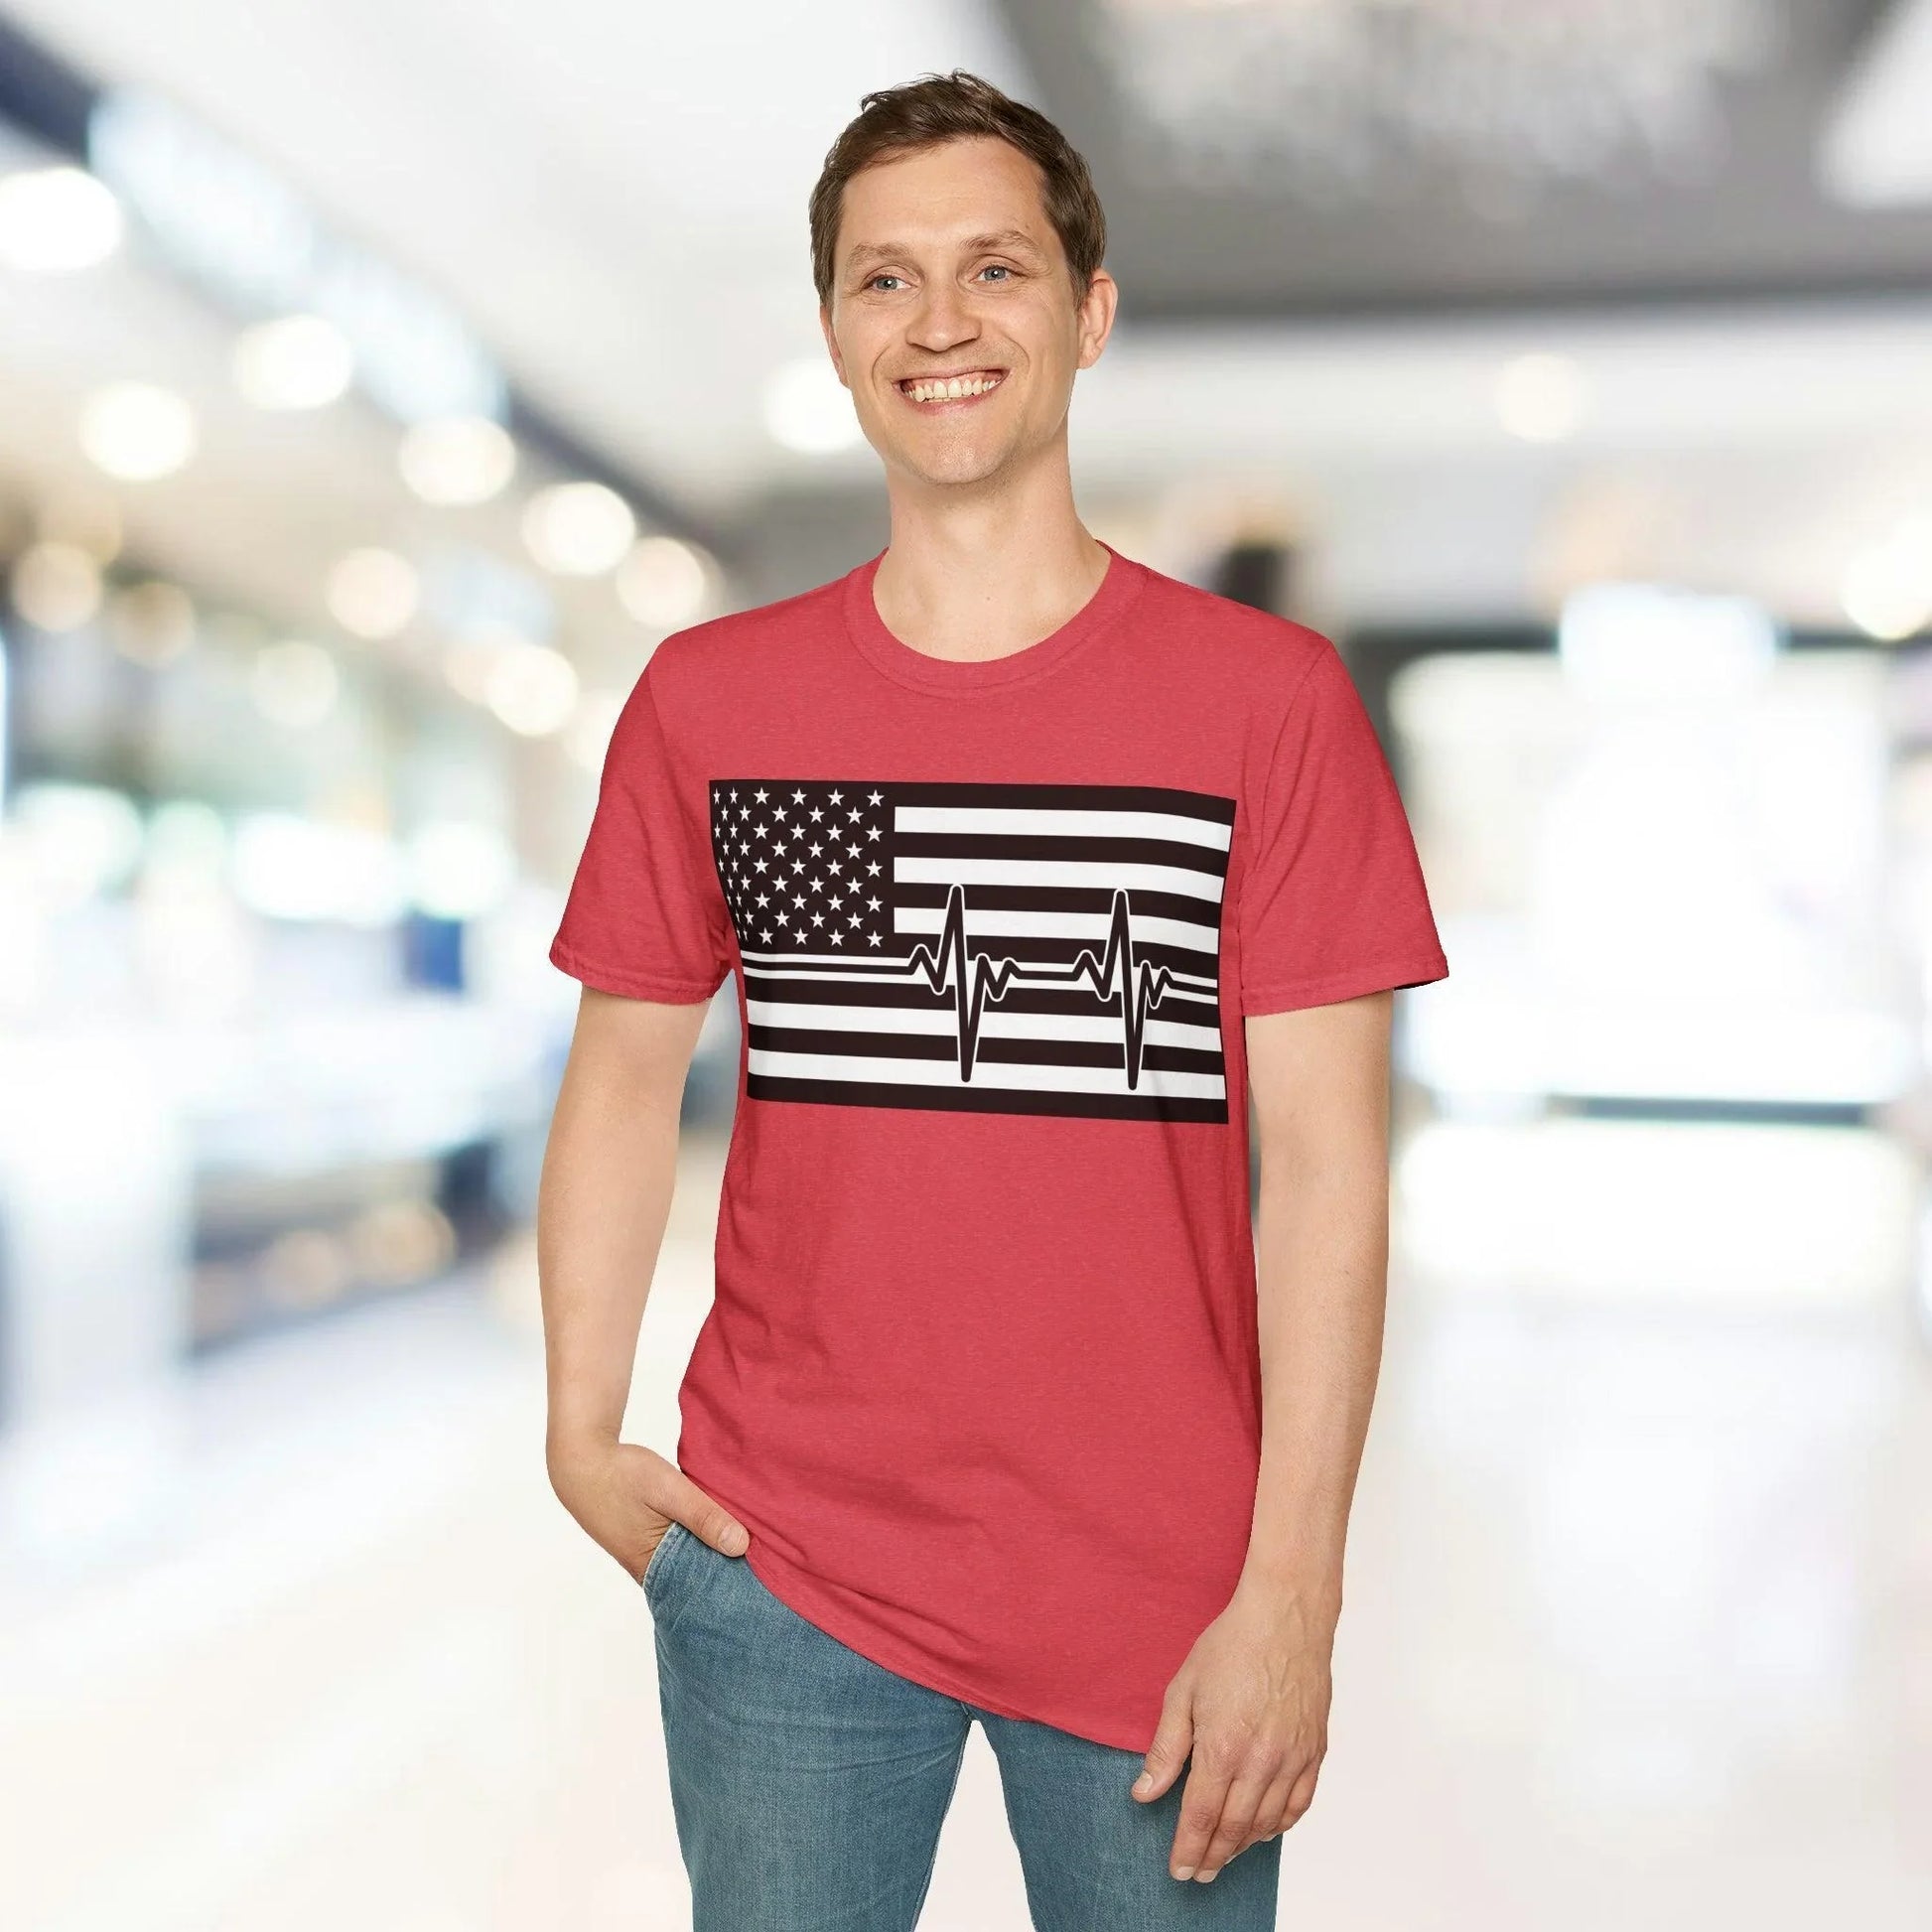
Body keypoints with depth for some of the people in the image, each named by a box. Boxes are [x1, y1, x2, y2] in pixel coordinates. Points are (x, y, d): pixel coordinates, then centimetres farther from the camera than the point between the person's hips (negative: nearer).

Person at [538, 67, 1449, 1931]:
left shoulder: (1269, 698, -4)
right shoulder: (705, 699, 3)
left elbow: (1324, 1155, -6)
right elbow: (625, 1073, 9)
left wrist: (1289, 1599, -9)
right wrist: (581, 1435, -2)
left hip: (1162, 1599, -1)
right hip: (781, 1568, 2)